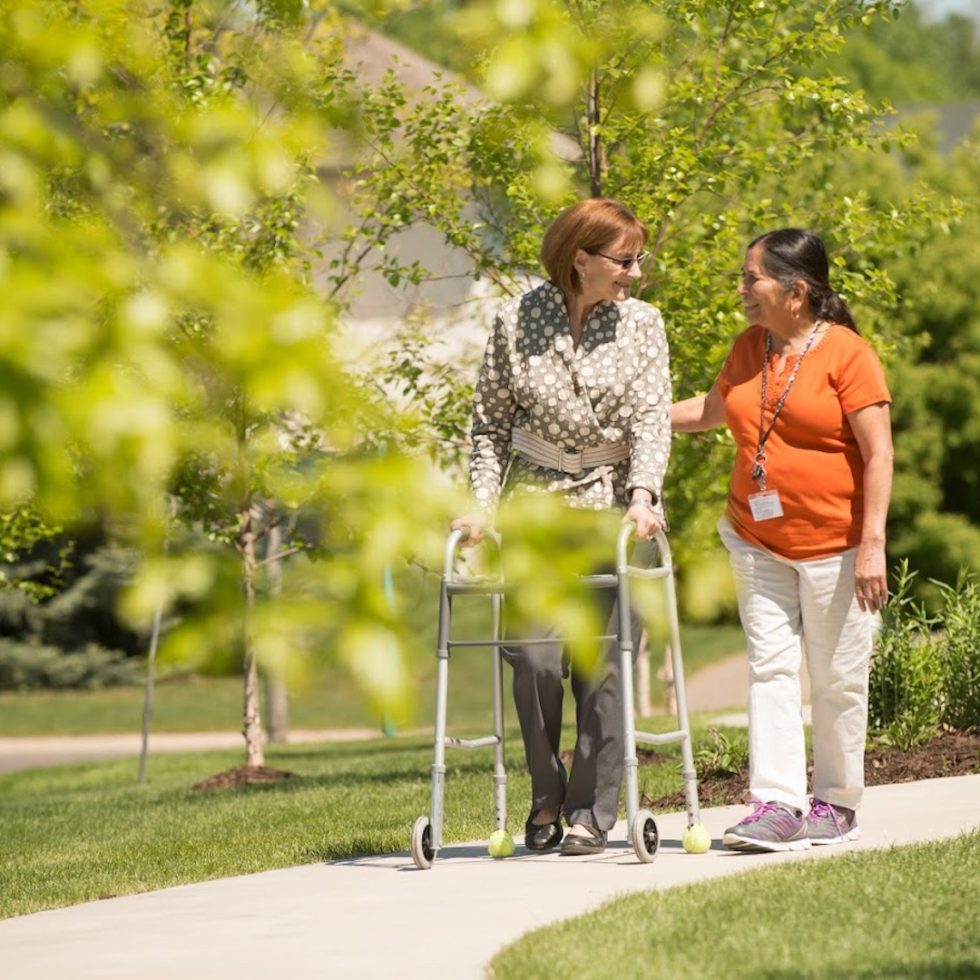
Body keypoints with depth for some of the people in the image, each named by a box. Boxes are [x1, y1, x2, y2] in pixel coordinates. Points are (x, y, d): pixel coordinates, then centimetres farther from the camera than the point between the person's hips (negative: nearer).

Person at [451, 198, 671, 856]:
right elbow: (491, 423, 6)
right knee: (533, 656, -7)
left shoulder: (641, 324, 1)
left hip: (614, 506, 0)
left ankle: (592, 812, 4)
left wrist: (643, 495, -22)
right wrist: (484, 501, -5)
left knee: (603, 661, -4)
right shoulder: (516, 321, 1)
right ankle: (547, 797, 13)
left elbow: (651, 418, -6)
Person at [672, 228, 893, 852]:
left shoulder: (848, 354, -11)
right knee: (770, 668, -1)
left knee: (837, 680, 4)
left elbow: (878, 453, -14)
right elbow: (714, 408, 27)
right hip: (758, 542, 6)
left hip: (833, 546, -6)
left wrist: (873, 543, -19)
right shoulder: (749, 349, 8)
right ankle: (779, 806, -2)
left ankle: (837, 805, 16)